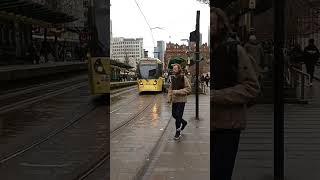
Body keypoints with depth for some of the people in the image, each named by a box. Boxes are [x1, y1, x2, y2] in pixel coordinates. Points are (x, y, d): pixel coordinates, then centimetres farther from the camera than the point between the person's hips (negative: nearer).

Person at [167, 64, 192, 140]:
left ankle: (178, 132, 7)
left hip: (181, 100, -6)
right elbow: (170, 89, 15)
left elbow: (188, 89, -13)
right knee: (174, 114, 11)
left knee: (178, 116, -5)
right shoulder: (173, 78, 7)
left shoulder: (184, 78, -10)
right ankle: (183, 122, 38)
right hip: (174, 100, 6)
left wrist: (177, 92, -19)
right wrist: (169, 98, 3)